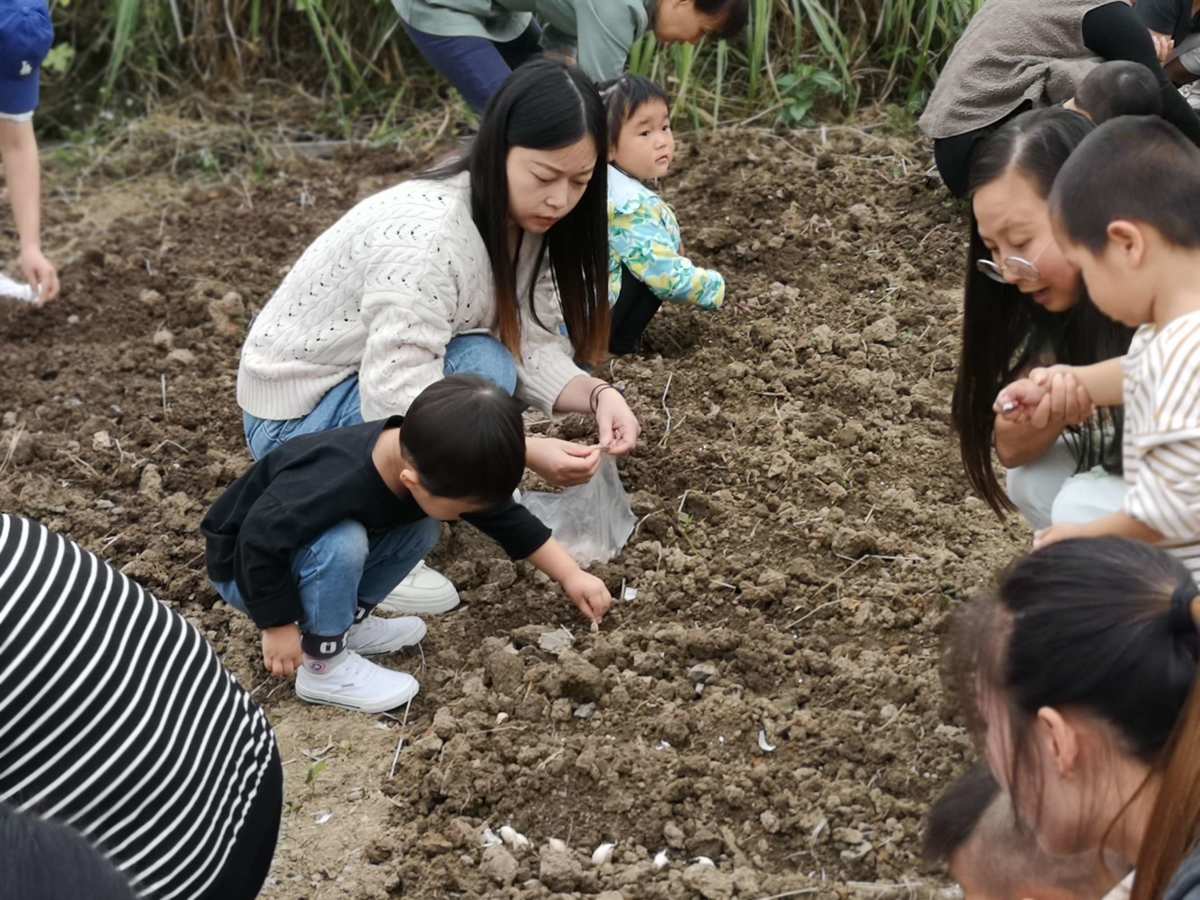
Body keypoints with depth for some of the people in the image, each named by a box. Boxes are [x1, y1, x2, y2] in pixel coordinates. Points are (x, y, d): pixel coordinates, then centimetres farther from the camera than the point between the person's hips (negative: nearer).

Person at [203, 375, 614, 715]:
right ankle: (323, 666, -16)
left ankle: (348, 622, 6)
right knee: (343, 542, -33)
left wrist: (571, 575, -3)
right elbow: (258, 539, -33)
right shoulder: (334, 483, -41)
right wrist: (279, 626, -24)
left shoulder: (420, 458, -16)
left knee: (422, 530, -5)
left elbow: (506, 517, -4)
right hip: (246, 569, -7)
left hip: (300, 546, 7)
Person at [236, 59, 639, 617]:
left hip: (385, 383, 8)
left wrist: (596, 395, -27)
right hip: (296, 417, -8)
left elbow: (532, 346, -9)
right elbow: (397, 406, -36)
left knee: (559, 333, 1)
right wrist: (527, 451, -41)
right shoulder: (424, 236, -33)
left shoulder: (523, 219, -6)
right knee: (479, 368, -31)